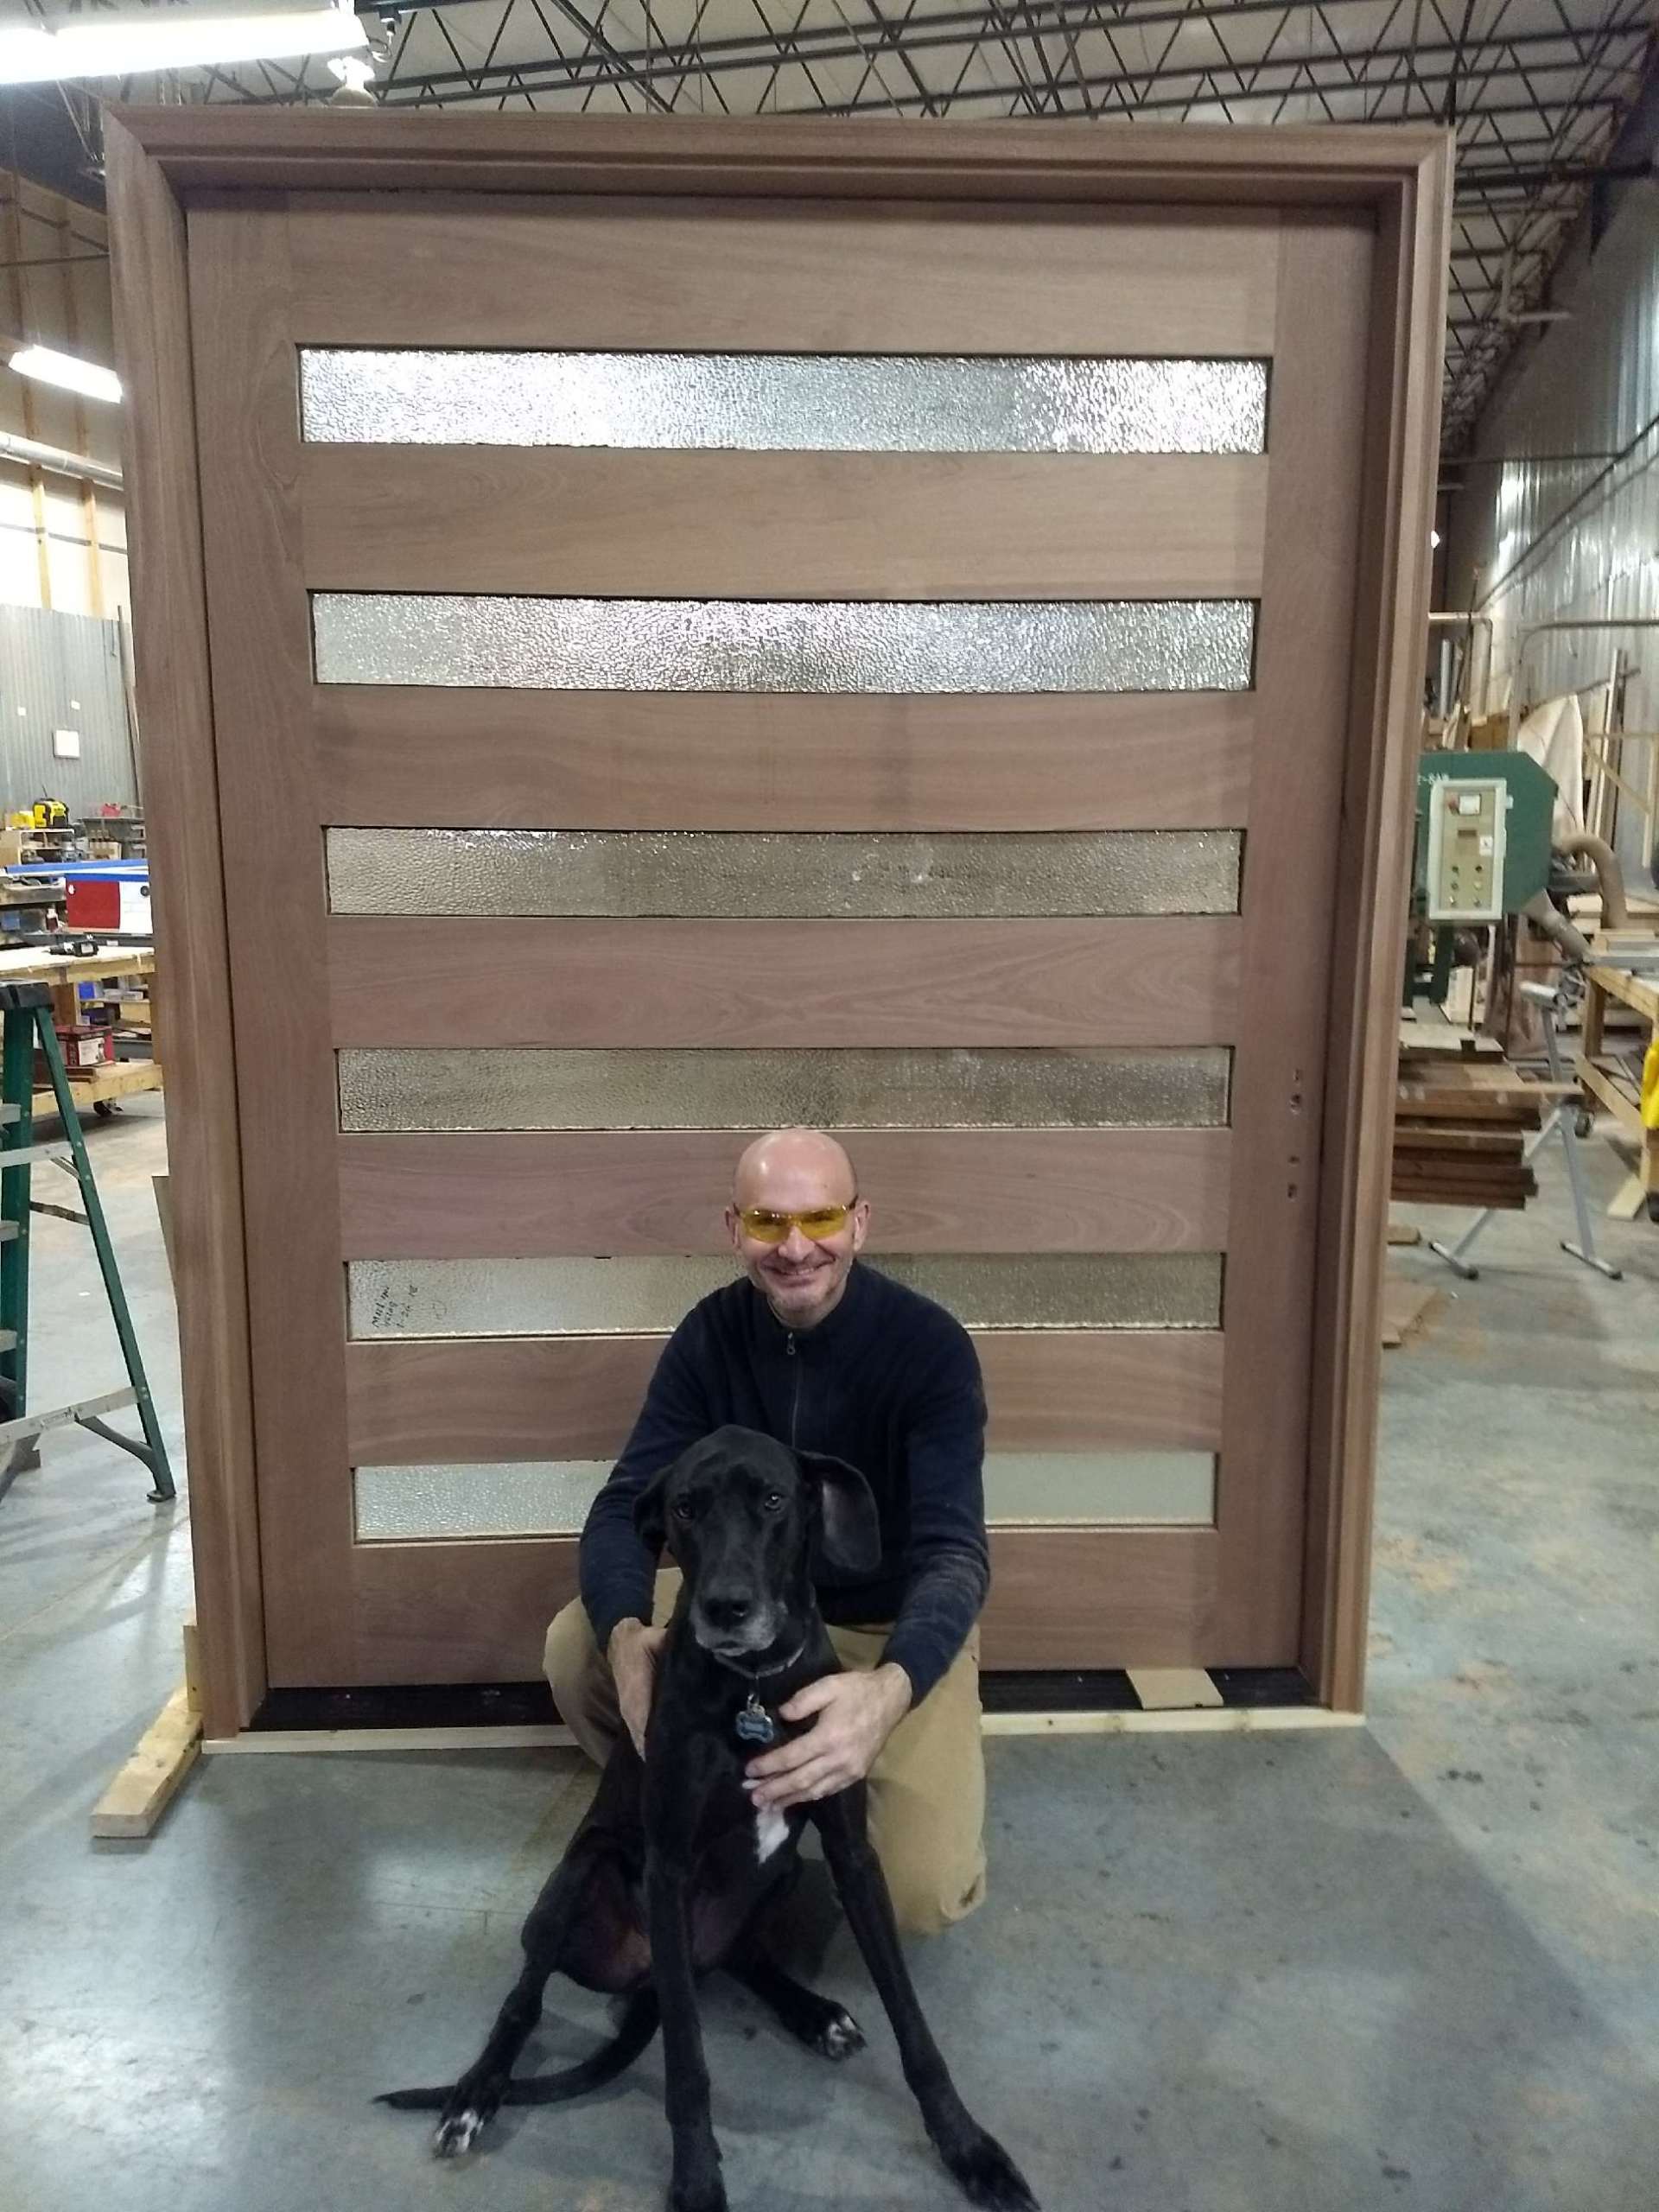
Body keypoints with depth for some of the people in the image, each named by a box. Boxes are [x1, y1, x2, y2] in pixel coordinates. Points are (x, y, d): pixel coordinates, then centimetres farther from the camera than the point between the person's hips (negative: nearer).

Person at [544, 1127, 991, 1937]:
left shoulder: (929, 1345, -24)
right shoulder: (710, 1334, -13)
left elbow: (953, 1549, -33)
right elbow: (627, 1505, -17)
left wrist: (890, 1690, -55)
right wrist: (626, 1637, -40)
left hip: (894, 1629, -3)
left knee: (923, 1888, -23)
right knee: (577, 1645, -20)